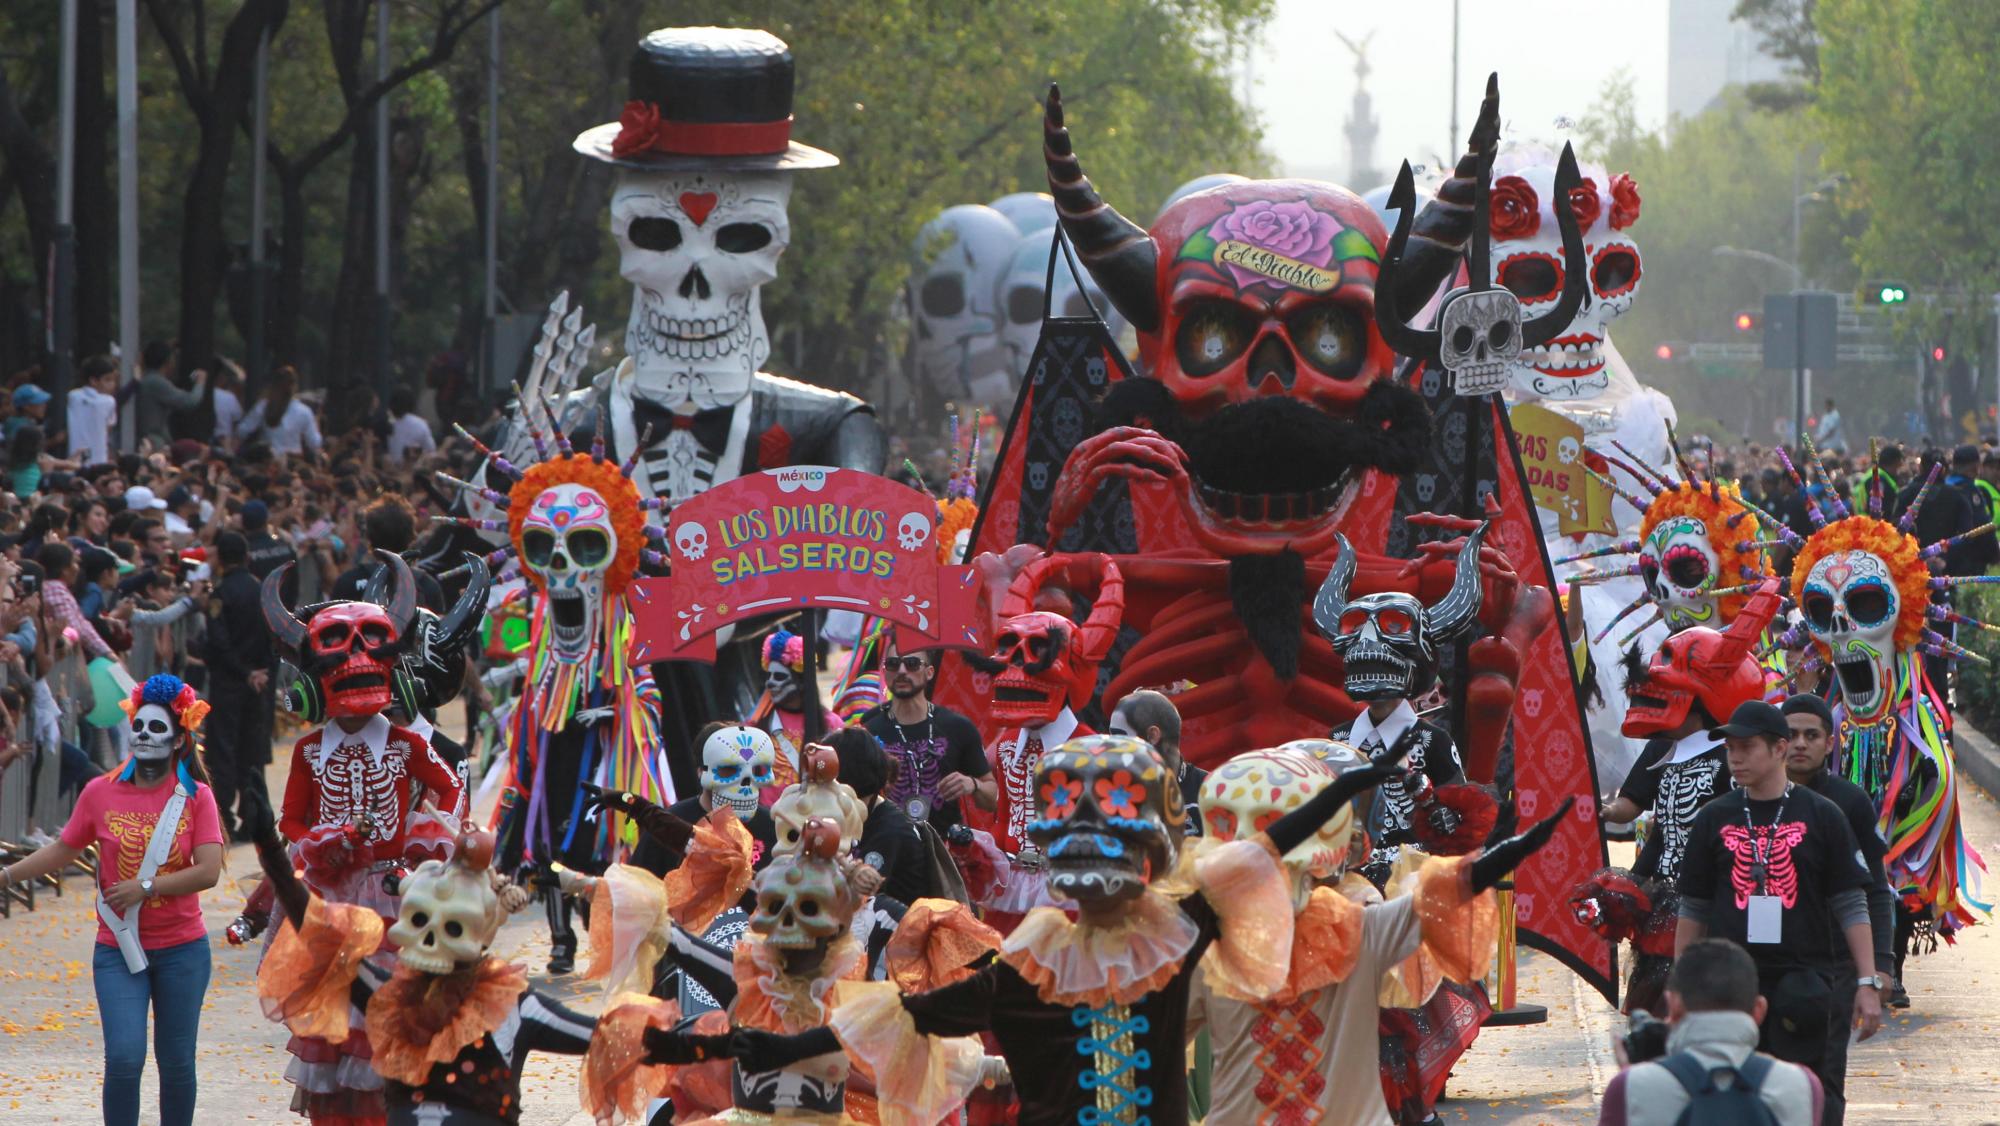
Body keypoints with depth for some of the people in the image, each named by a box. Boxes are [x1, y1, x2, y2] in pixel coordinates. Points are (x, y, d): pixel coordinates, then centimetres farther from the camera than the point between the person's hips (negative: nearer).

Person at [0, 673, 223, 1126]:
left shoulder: (196, 797, -3)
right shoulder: (101, 792, 1)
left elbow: (209, 871, -12)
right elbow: (63, 850, 10)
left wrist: (146, 887, -19)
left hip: (181, 949, 0)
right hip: (118, 951, 0)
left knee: (176, 1063, 5)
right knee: (124, 1058, -13)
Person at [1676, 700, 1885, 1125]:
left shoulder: (1822, 816, 3)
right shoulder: (1715, 818, 9)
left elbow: (1851, 907, 3)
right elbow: (1693, 911, 13)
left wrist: (1867, 983, -3)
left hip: (1809, 978, -2)